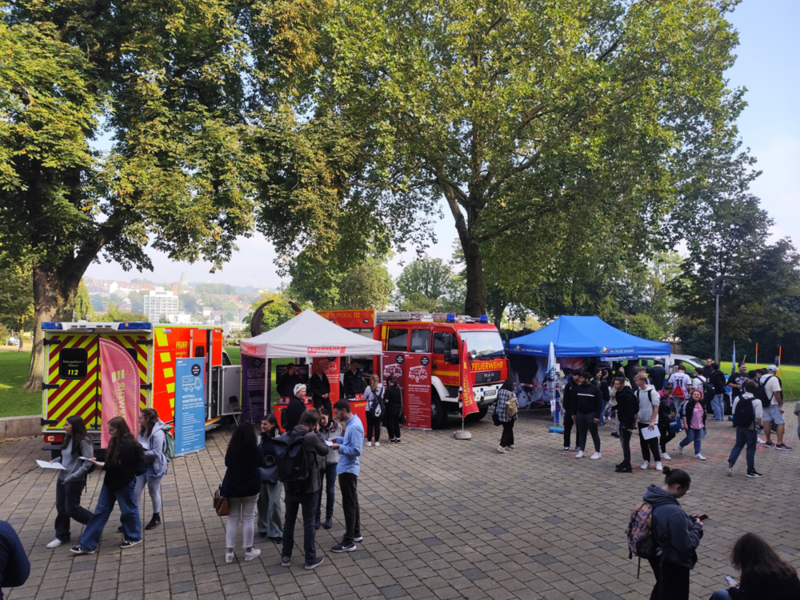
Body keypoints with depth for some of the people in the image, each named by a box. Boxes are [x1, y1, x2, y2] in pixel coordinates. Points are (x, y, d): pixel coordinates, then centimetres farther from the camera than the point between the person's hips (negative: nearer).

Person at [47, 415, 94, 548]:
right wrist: (54, 461, 1)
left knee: (71, 509, 0)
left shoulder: (83, 441, -19)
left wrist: (73, 476, -25)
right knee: (61, 508, 13)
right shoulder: (67, 439, 7)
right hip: (61, 479, 8)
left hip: (75, 481, -8)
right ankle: (61, 536, 27)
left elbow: (88, 462, -21)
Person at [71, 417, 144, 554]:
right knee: (100, 512, 11)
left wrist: (104, 466, -21)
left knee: (128, 510, 9)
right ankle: (87, 544, 18)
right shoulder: (115, 441, 5)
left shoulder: (129, 445, -23)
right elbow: (111, 459, 13)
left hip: (124, 484, -9)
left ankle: (134, 537, 29)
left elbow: (123, 466, -24)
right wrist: (98, 460, -1)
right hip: (110, 482, 9)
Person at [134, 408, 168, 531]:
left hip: (154, 467, -8)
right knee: (135, 492, 10)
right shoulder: (143, 430, 2)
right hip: (142, 465, 8)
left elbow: (156, 453, -25)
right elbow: (142, 447, 13)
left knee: (153, 493, 9)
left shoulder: (157, 433, -25)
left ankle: (156, 518, 29)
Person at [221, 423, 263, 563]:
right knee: (248, 519, 9)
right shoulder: (255, 449, -13)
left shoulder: (231, 449, -8)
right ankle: (248, 550, 18)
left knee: (232, 519, 12)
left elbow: (227, 463, 9)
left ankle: (229, 552, 15)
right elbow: (261, 462, 4)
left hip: (231, 488, 2)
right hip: (250, 488, -2)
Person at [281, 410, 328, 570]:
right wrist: (317, 432, -4)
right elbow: (325, 450, -6)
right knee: (309, 523, 7)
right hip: (308, 487, -5)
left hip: (291, 485, 5)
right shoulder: (311, 437, -22)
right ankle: (310, 559, 18)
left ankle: (286, 556, 28)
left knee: (289, 521, 17)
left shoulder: (289, 435, -2)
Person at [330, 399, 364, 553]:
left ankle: (349, 542, 9)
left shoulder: (354, 427, -24)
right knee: (353, 502, 20)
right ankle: (356, 533, 33)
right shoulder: (351, 422, 6)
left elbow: (356, 450, -27)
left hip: (348, 470, -10)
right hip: (347, 469, 10)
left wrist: (339, 447, -20)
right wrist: (338, 439, 6)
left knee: (349, 505, -1)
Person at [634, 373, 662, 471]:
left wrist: (652, 421, -15)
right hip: (641, 421, 5)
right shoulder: (637, 392, 3)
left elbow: (656, 407, -11)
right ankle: (646, 461, 19)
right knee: (643, 442, 9)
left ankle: (658, 461, 14)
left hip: (650, 422, -5)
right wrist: (635, 420, 7)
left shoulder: (652, 392, -13)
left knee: (653, 443, 1)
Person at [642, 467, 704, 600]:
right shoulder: (674, 513, -36)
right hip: (674, 563, -8)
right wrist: (697, 527, -11)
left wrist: (688, 519, 3)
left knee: (661, 588, 31)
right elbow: (686, 545, -26)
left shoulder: (653, 498, -8)